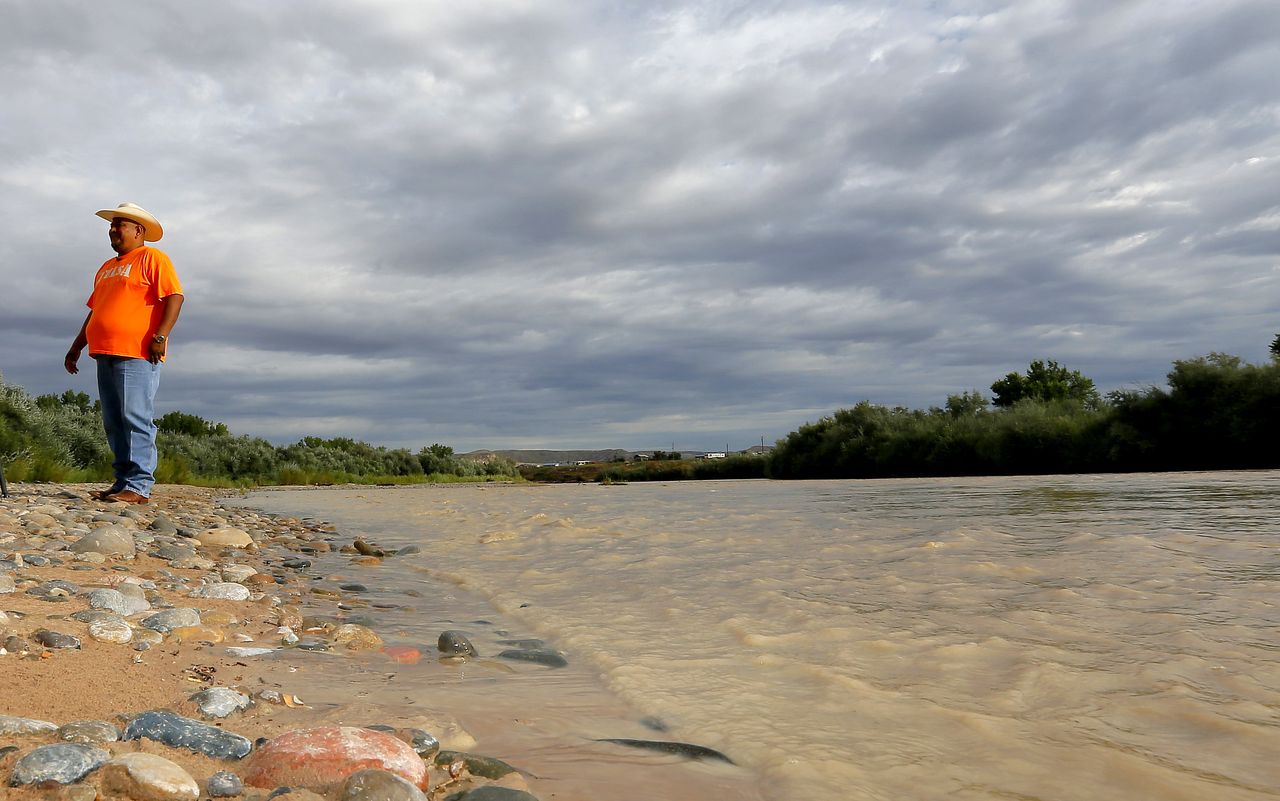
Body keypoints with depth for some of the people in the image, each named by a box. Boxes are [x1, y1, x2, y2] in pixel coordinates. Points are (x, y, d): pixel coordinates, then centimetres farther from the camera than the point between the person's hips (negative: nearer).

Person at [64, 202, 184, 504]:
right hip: (106, 355, 9)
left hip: (137, 355, -9)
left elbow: (174, 296, -12)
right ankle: (122, 483, 11)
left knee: (136, 420, -13)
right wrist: (77, 346, 27)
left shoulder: (152, 258, 0)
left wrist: (160, 335, -21)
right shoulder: (107, 268, 27)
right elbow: (95, 311, 31)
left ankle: (138, 487, -15)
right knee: (114, 423, 7)